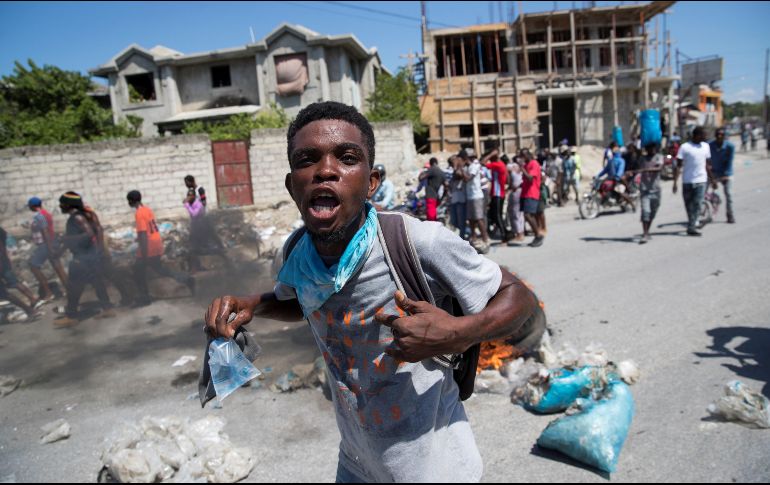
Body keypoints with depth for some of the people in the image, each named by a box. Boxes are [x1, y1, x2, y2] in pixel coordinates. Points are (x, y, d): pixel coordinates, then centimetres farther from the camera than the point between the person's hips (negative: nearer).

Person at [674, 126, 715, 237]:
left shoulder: (706, 146, 11)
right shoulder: (684, 147, -4)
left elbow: (707, 165, 19)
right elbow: (678, 166, -6)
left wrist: (712, 180, 21)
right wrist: (675, 182, -13)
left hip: (701, 181, 2)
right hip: (687, 181, -2)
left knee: (697, 205, -10)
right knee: (689, 206, 8)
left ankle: (691, 227, -10)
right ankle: (692, 224, 25)